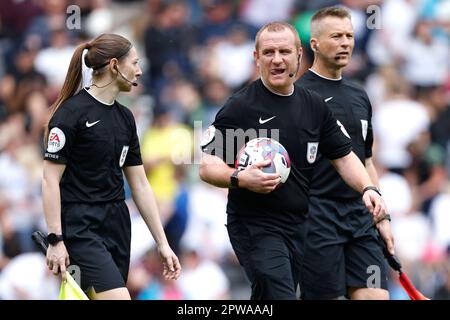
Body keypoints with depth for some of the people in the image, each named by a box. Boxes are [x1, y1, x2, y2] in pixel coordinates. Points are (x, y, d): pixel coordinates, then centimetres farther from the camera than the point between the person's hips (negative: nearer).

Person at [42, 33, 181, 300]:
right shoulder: (71, 112, -11)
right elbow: (51, 180, -12)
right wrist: (55, 240, -17)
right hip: (81, 228, -8)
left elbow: (140, 185, 14)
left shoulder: (125, 117, 12)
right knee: (118, 298, -19)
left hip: (117, 225, 8)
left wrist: (162, 243, 11)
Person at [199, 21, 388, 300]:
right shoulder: (240, 107, -8)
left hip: (298, 225, 6)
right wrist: (240, 178, -27)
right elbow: (207, 167, -8)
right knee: (281, 296, -22)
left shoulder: (315, 106, 9)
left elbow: (344, 156, 15)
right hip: (254, 226, -6)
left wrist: (367, 188, -4)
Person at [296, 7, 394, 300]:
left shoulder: (359, 97, 16)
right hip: (318, 218, -6)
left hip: (361, 219, 6)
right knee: (322, 296, -4)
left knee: (376, 295, -5)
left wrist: (382, 218, 17)